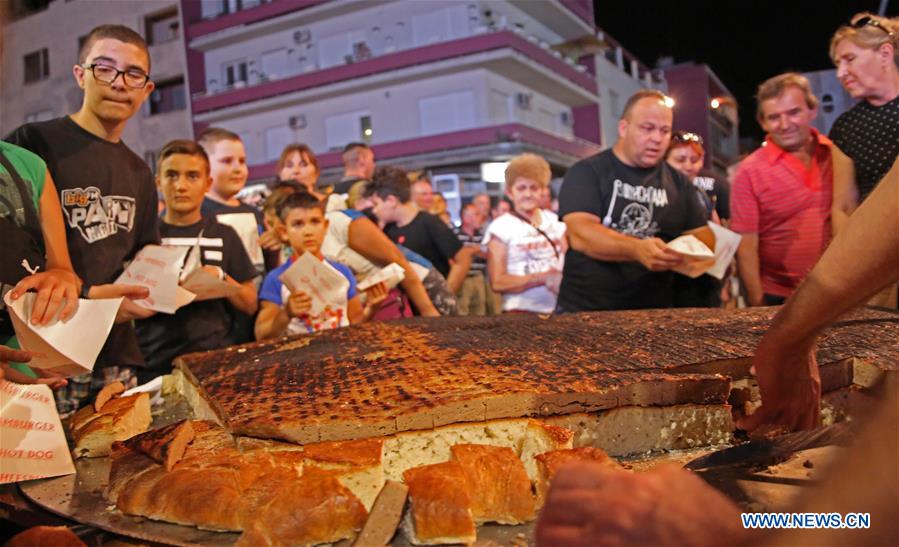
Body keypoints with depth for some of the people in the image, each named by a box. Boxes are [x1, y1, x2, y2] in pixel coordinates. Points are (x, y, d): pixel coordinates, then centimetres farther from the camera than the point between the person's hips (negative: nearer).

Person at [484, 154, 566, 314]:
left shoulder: (554, 221, 9)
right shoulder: (501, 227, -5)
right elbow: (497, 282, -10)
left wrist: (563, 279, -8)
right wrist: (543, 278, -17)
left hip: (560, 309, 4)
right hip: (522, 311, -4)